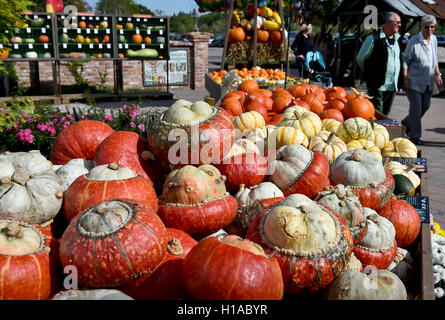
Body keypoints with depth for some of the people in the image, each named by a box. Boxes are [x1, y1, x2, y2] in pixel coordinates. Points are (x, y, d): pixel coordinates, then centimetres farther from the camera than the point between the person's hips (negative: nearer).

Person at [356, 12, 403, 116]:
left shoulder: (397, 39, 10)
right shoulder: (373, 38, -10)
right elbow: (360, 59, -2)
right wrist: (370, 73, 9)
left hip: (392, 87, 7)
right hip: (377, 85, -7)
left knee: (385, 115, 14)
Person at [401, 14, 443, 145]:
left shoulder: (434, 39, 8)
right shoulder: (413, 41, -13)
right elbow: (405, 60, -11)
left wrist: (437, 74, 16)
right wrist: (405, 80, -15)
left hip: (427, 82, 7)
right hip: (414, 81, -7)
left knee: (426, 105, 11)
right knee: (416, 108, -5)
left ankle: (407, 122, 33)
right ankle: (414, 136, 6)